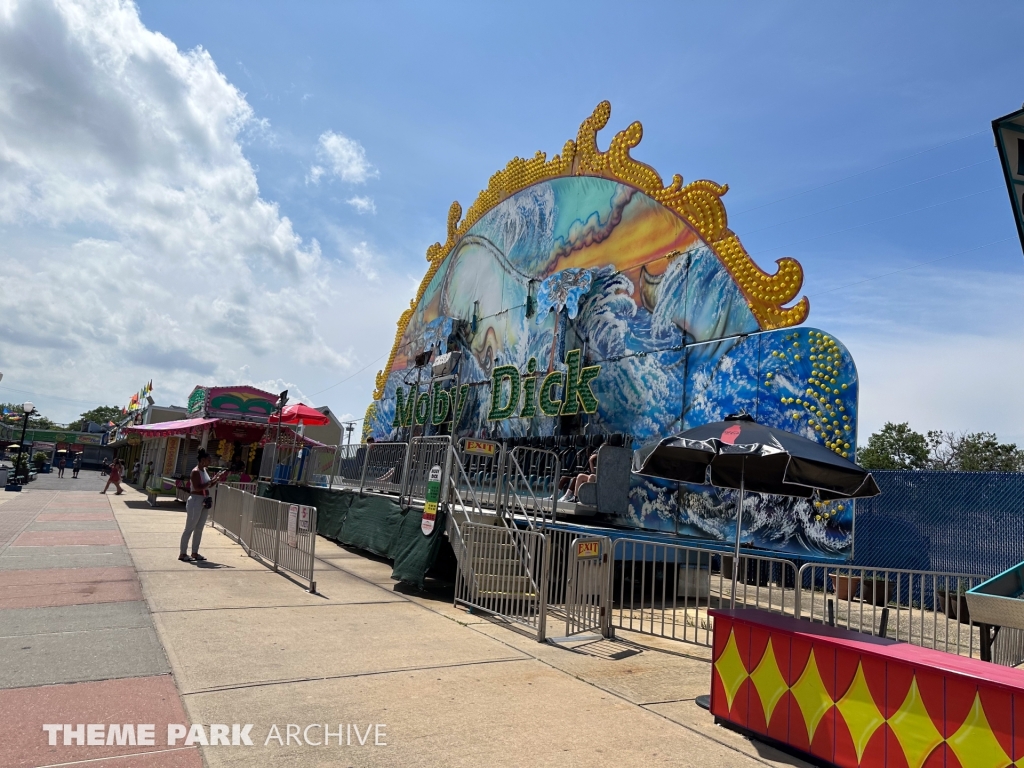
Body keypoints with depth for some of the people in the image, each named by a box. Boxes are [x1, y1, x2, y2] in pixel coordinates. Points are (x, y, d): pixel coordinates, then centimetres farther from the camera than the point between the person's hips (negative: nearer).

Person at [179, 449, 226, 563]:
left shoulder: (204, 470, 11)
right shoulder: (195, 472, -15)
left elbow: (209, 486, 19)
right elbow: (197, 488, -23)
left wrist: (218, 479, 5)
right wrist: (212, 481, -21)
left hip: (204, 502, 9)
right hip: (195, 501, -9)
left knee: (199, 529, 12)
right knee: (189, 528, -1)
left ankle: (195, 553, 19)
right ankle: (182, 553, 7)